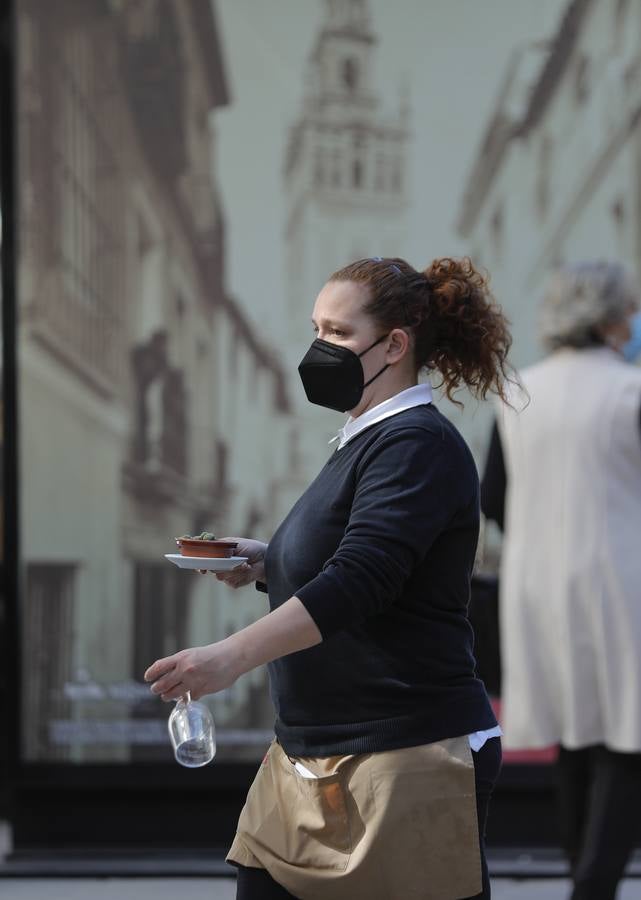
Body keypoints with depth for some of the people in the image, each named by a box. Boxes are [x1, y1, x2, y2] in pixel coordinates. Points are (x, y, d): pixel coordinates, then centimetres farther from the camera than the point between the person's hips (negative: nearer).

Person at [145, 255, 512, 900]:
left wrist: (232, 655, -34)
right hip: (312, 757, 10)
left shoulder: (417, 445, -14)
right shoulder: (365, 442, 17)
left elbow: (359, 581, -26)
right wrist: (265, 564, 9)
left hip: (408, 759, -10)